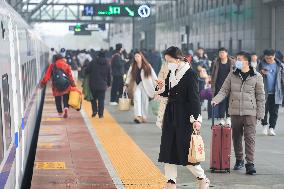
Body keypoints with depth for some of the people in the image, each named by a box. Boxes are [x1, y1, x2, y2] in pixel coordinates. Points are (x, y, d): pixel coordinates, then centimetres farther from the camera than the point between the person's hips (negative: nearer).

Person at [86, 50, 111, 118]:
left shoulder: (93, 62, -5)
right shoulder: (107, 65, 3)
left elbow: (87, 70, -8)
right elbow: (109, 76, 9)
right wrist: (108, 84, 21)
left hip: (93, 84, -1)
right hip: (102, 85, 1)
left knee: (93, 98, 15)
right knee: (101, 99, 5)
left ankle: (94, 111, 4)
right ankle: (100, 114, 3)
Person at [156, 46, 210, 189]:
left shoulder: (190, 74, -13)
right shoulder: (171, 73, 10)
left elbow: (194, 97, -16)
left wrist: (196, 119, -21)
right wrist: (162, 88, -4)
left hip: (184, 116, -8)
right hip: (170, 115, 8)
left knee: (185, 150, -5)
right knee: (168, 148, 6)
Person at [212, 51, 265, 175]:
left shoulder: (256, 77, 0)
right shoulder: (232, 75, 7)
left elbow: (260, 96, 2)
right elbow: (224, 90, 6)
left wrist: (260, 113, -2)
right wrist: (216, 100, -12)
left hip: (250, 113, -3)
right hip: (235, 112, 3)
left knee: (250, 138, -7)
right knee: (236, 137, 10)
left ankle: (250, 163, -7)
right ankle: (239, 160, 25)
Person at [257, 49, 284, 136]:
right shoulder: (261, 65, 2)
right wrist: (261, 73, -16)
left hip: (275, 93, 0)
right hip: (264, 92, 0)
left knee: (274, 112, 3)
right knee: (264, 110, 2)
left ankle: (271, 128, 10)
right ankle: (265, 125, 20)